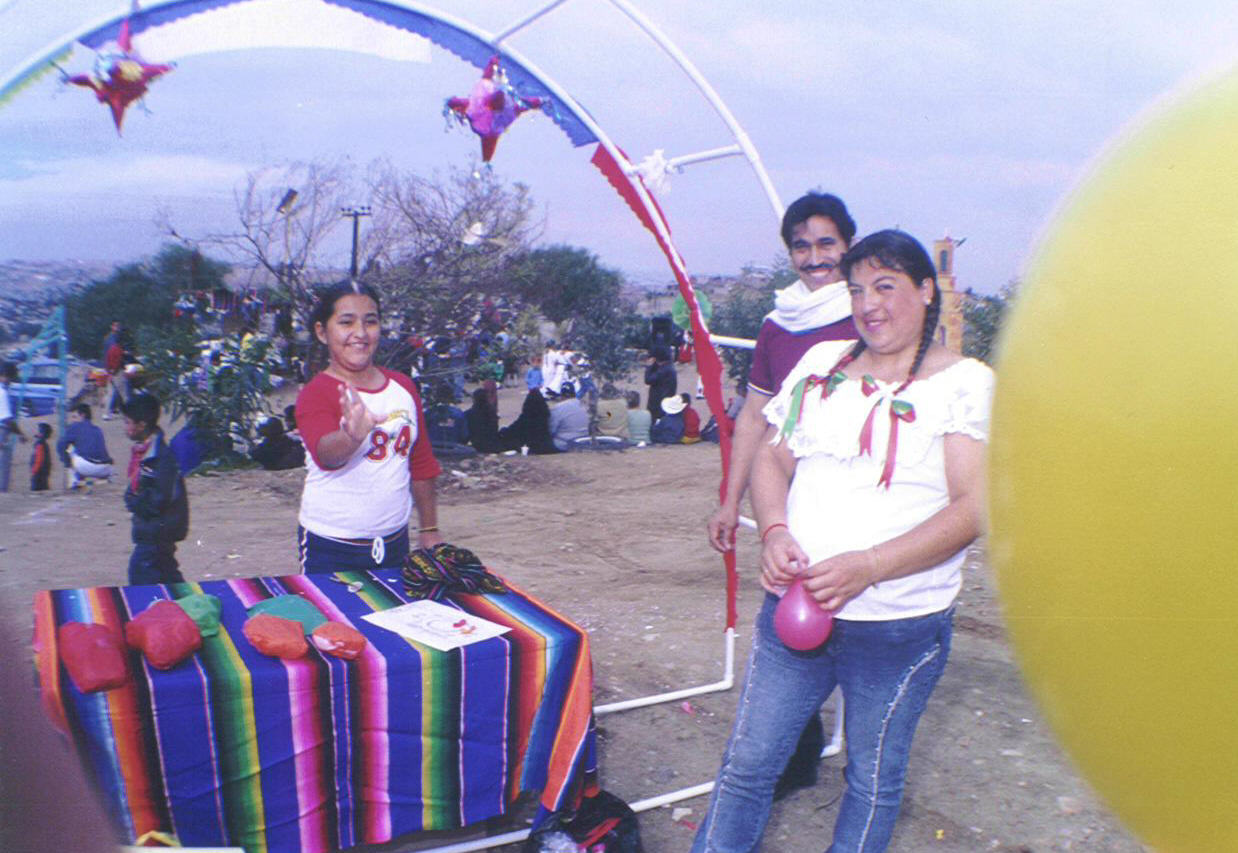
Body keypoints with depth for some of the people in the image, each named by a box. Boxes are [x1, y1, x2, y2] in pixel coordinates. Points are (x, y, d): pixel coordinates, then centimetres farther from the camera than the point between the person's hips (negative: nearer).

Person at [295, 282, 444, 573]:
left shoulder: (403, 386, 7)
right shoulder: (316, 394, -10)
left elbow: (422, 463, 15)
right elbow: (325, 454, -31)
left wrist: (429, 529, 15)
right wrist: (353, 436, -52)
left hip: (395, 542, 5)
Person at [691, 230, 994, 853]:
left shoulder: (966, 383, -5)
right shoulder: (822, 363, 9)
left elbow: (973, 508, -13)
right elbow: (772, 459, 11)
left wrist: (868, 566, -25)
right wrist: (774, 531, -10)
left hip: (901, 626, -3)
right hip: (793, 606, 3)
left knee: (873, 780, 15)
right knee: (747, 765, 9)